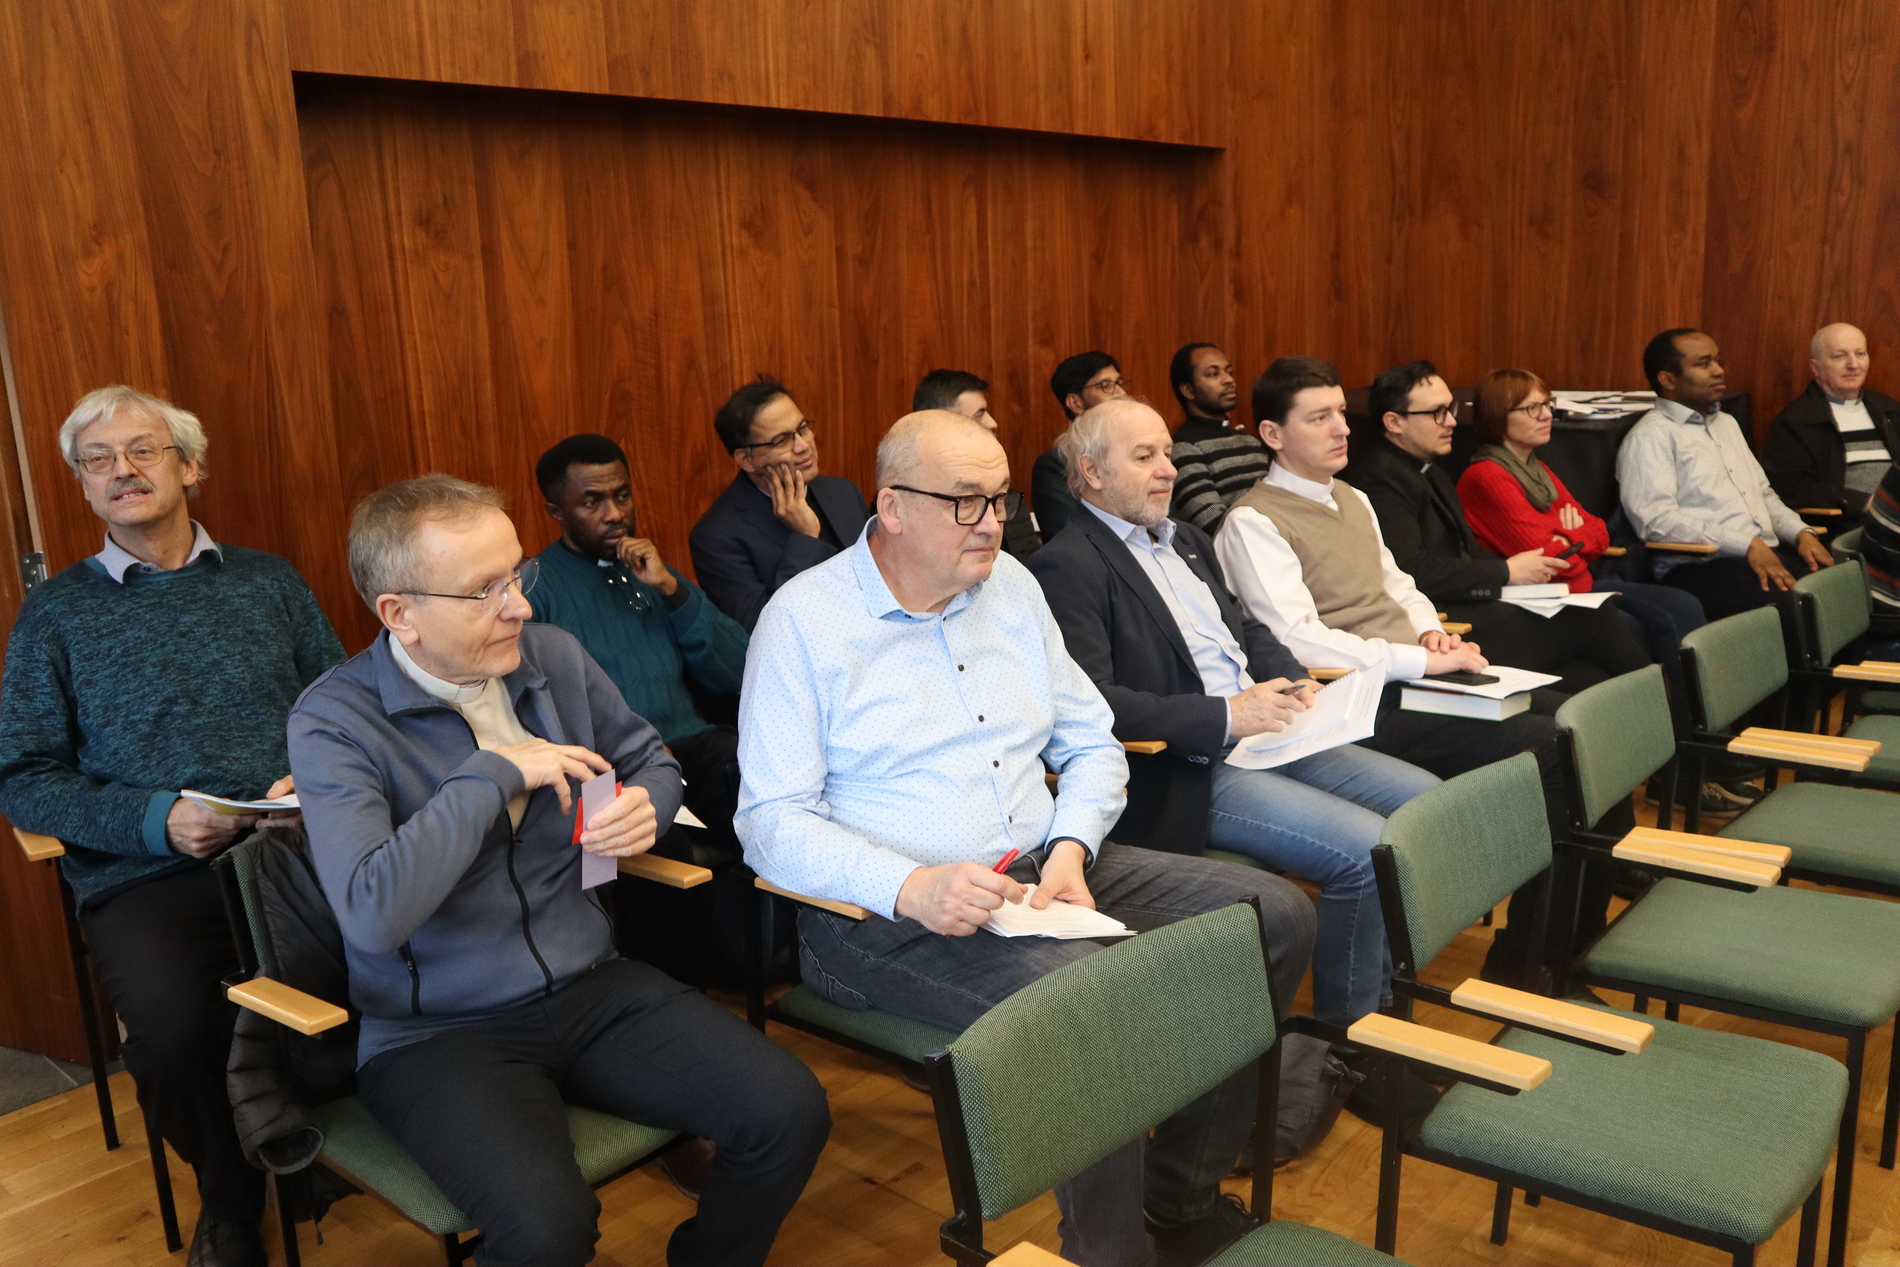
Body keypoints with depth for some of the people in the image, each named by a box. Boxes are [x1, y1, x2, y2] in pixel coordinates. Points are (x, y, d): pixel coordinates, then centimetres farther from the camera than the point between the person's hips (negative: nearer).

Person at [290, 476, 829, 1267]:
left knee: (790, 1113, -12)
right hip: (440, 1031, -5)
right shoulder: (334, 722, -13)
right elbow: (373, 914, -27)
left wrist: (645, 808, -5)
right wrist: (496, 772, -22)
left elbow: (650, 758, 19)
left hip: (592, 987, 5)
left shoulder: (554, 658, 3)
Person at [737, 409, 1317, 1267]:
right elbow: (772, 822, -12)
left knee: (1277, 914, -5)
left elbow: (1093, 743, 15)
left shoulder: (1010, 585, 12)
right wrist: (909, 888, -27)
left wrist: (1070, 849, -6)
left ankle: (1183, 1194, 9)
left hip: (1041, 873, 7)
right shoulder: (803, 620, -7)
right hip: (888, 917, -7)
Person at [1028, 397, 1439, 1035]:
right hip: (1185, 776, -9)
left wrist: (1294, 682, 3)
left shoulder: (1184, 539, 20)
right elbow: (1092, 702, -21)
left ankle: (1385, 994, 17)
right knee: (1366, 850, -21)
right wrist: (1227, 716, -21)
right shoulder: (1068, 566, -11)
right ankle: (1349, 1028, 2)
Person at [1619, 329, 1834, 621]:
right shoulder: (1649, 437, -3)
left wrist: (1801, 533, 10)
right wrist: (1747, 546, -19)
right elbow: (1657, 520, -15)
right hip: (1699, 568, -8)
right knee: (1790, 606, -33)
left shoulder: (1726, 423, 27)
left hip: (1769, 555, 8)